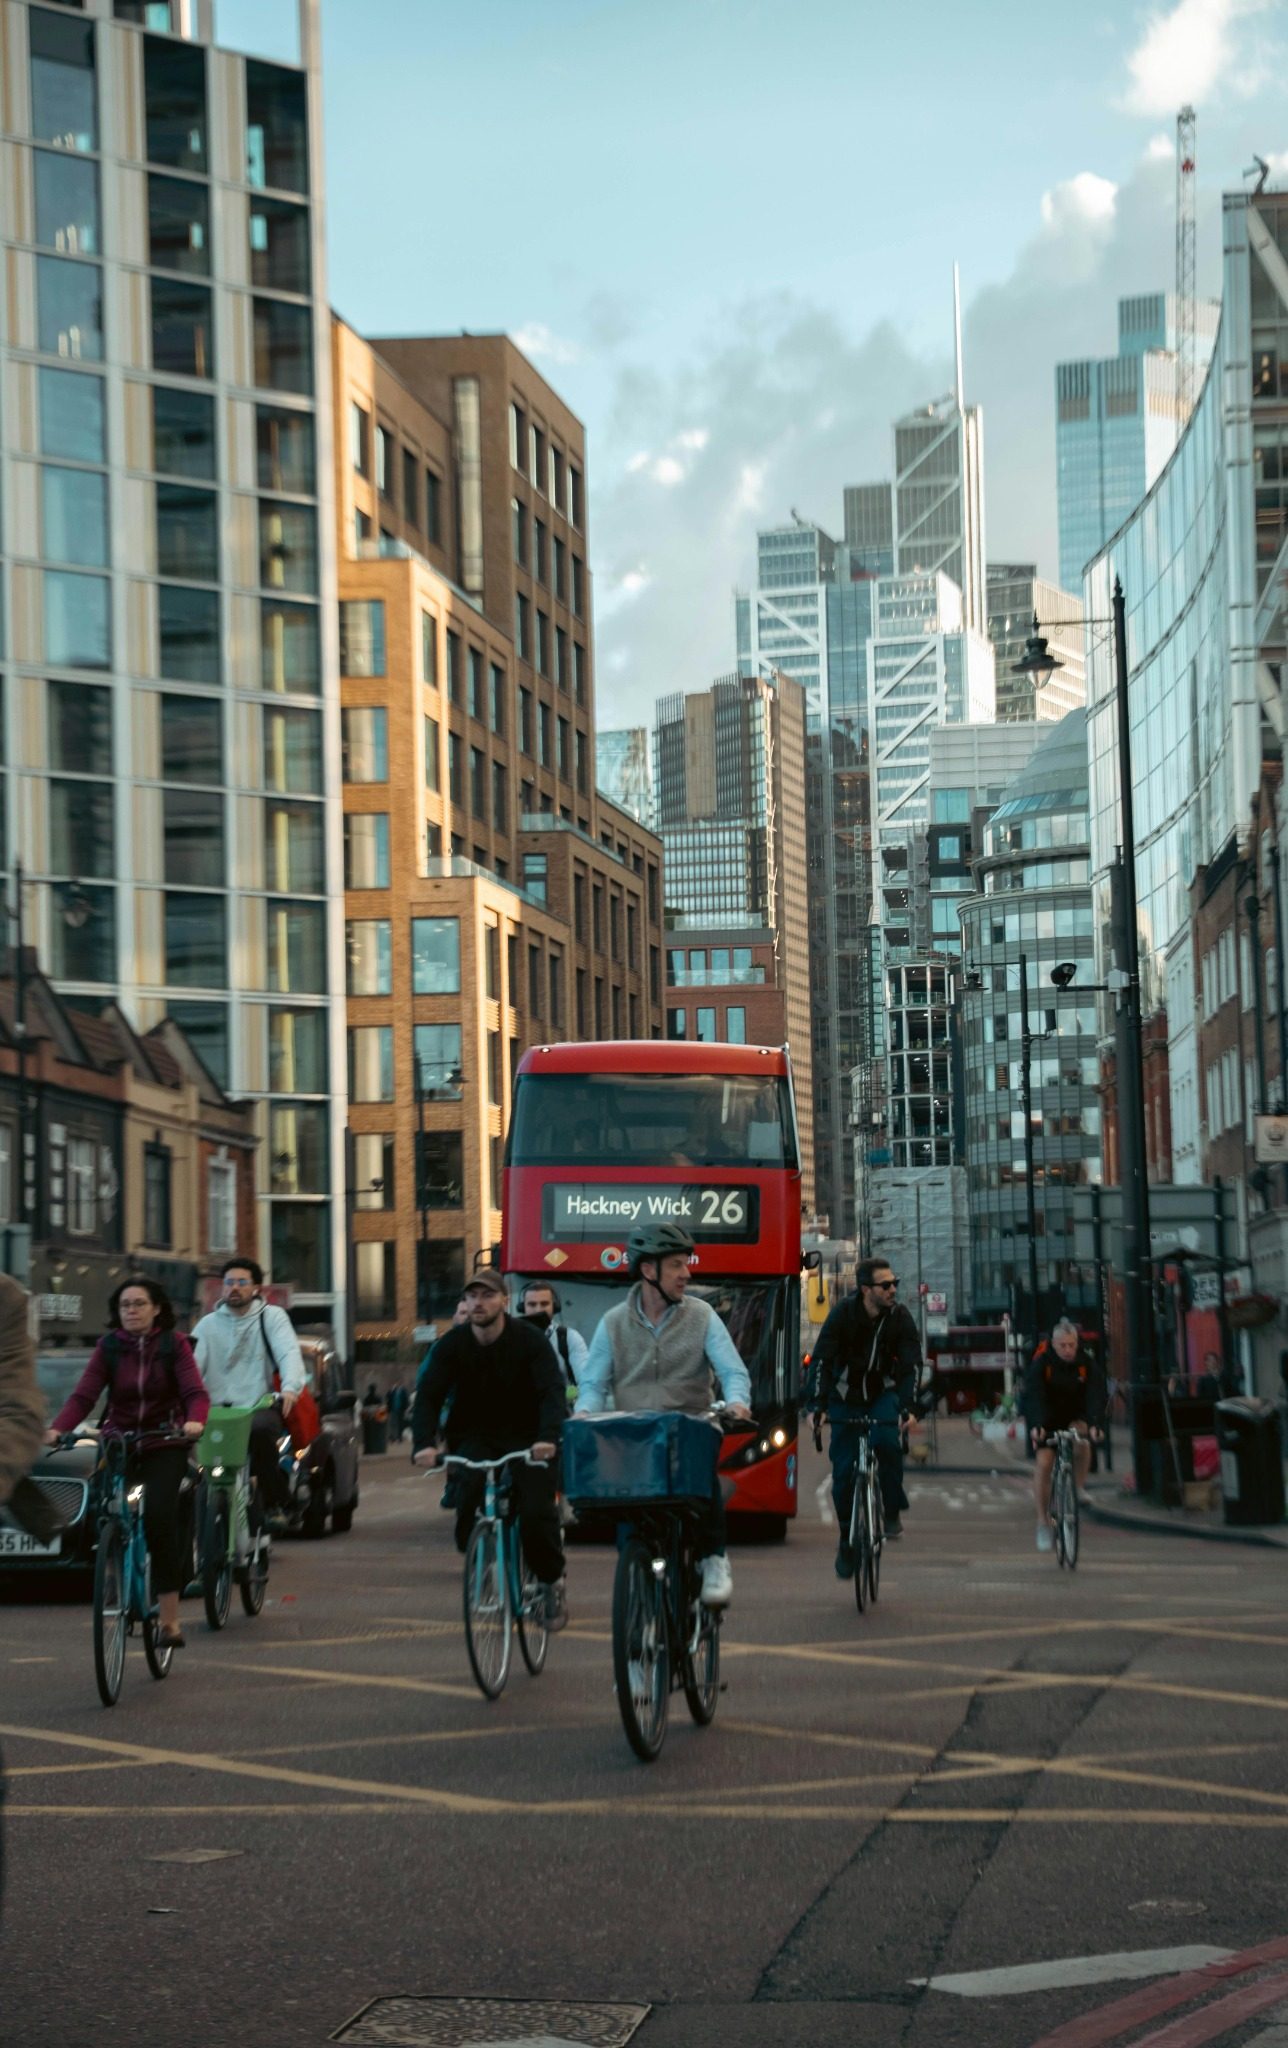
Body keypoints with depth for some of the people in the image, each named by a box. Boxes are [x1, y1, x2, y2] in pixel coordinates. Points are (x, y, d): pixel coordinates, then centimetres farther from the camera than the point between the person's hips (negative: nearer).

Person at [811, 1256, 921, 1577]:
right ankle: (847, 1543, 12)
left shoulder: (899, 1317, -11)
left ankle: (893, 1511, -12)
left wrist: (908, 1407, -27)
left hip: (883, 1395, 0)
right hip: (846, 1397, 0)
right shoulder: (843, 1313, -16)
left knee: (887, 1441, -30)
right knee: (843, 1472, -4)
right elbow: (821, 1360, -18)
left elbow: (912, 1365, -13)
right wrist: (819, 1405, -28)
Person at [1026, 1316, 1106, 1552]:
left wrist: (1096, 1424, -43)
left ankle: (1078, 1489, -8)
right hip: (1047, 1418, -1)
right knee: (1043, 1463, -14)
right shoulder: (1041, 1362, -20)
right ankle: (1043, 1522, -4)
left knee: (1082, 1444, -30)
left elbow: (1096, 1395, -26)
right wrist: (1036, 1425, -47)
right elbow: (1034, 1395, -31)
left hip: (1075, 1417, 1)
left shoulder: (1087, 1363, -16)